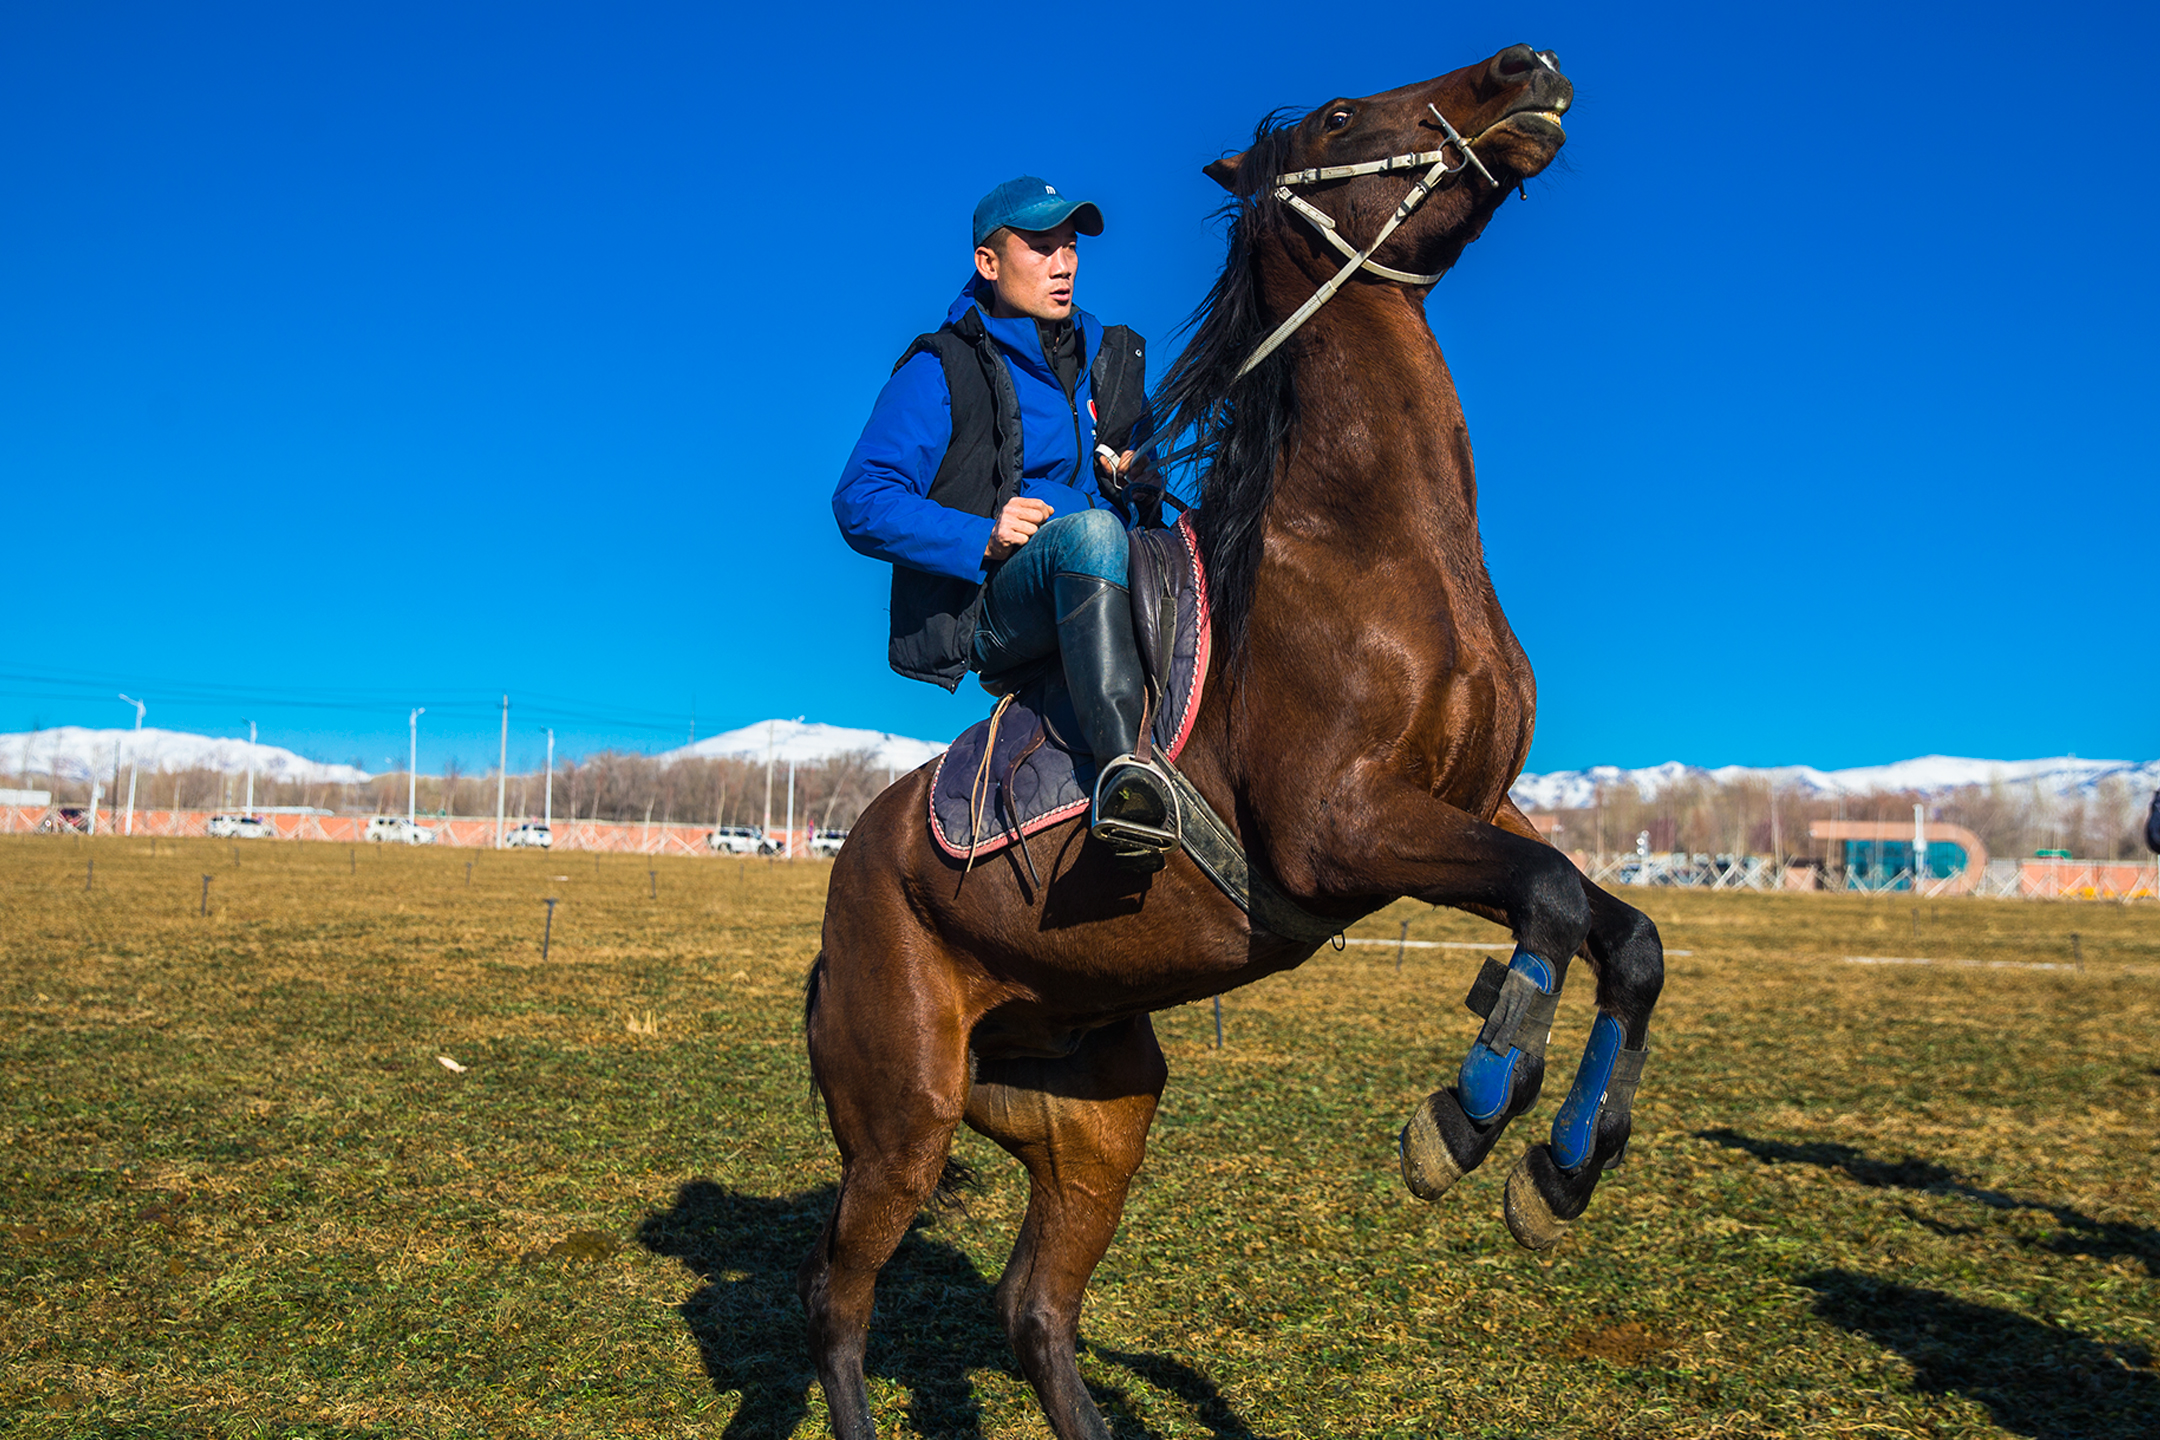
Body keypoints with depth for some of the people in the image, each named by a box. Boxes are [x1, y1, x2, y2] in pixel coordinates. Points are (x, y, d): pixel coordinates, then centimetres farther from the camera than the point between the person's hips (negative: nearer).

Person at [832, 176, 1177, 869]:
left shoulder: (1113, 357, 22)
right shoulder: (941, 370, 4)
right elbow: (860, 502, -5)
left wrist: (1139, 474, 6)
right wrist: (981, 537, -18)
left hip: (1098, 606, 6)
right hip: (986, 616, -6)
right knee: (1089, 530, -36)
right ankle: (1122, 767, -53)